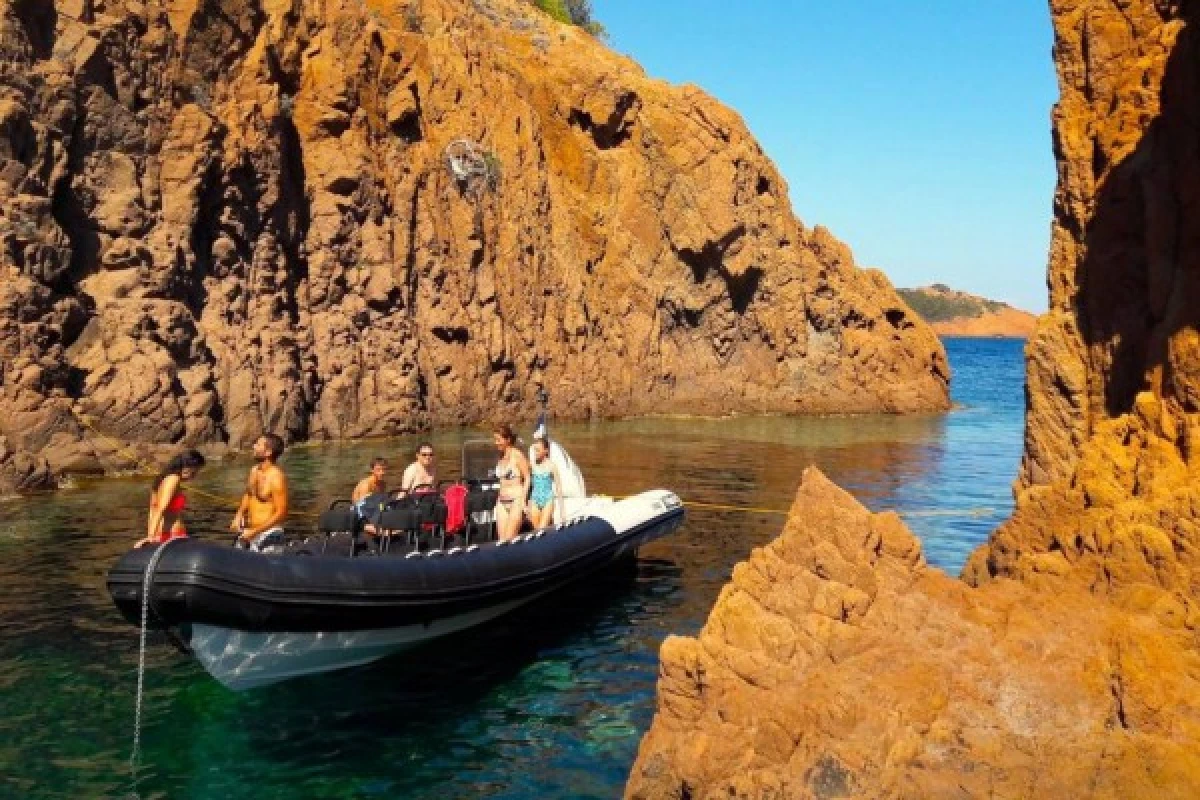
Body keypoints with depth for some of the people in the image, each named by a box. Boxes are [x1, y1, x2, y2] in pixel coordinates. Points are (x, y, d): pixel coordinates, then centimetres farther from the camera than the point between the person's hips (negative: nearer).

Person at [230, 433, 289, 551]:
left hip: (268, 533, -8)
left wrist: (255, 532, -19)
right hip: (248, 531, 8)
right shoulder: (254, 470, 5)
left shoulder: (276, 477, -18)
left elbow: (281, 513, -19)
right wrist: (239, 516, 5)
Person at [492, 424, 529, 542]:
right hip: (502, 502, 7)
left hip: (515, 501, -7)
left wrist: (522, 499, -13)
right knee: (502, 539, 1)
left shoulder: (517, 455, -8)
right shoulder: (501, 458, 12)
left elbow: (527, 479, -7)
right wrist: (499, 498, 15)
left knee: (510, 538, -9)